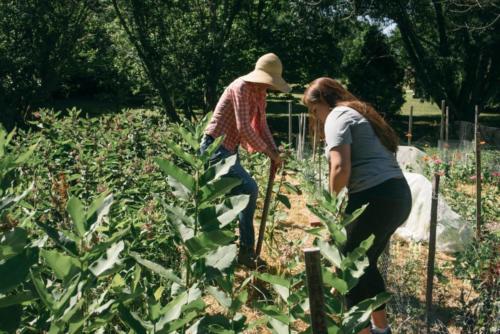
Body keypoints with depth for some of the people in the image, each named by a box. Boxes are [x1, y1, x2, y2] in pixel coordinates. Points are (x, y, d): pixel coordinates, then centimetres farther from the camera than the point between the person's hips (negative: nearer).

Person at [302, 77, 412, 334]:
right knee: (365, 263, 22)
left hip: (376, 197, -9)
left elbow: (341, 168, -16)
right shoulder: (359, 114, 25)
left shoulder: (337, 116, -2)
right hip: (399, 195, 9)